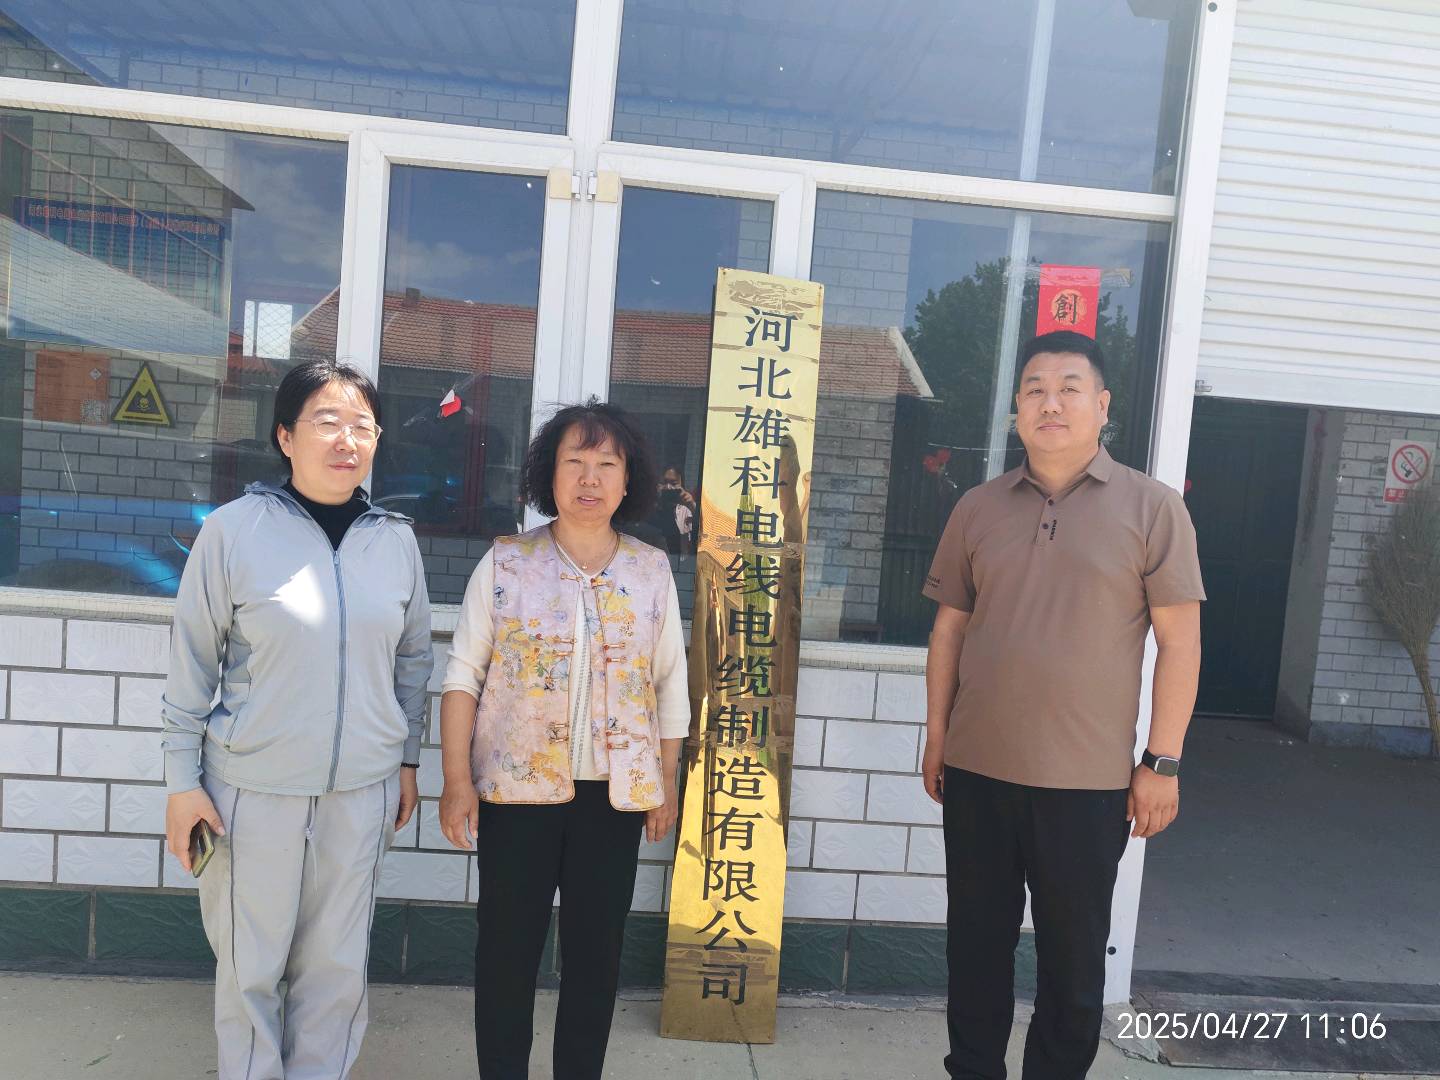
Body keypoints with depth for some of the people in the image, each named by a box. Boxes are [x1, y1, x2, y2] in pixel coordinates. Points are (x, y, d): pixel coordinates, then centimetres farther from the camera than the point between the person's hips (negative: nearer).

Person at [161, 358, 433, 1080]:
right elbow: (192, 662, -3)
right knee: (250, 966, 12)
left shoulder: (395, 540, 1)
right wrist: (183, 779, -3)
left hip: (362, 790, 3)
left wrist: (407, 761, 13)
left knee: (338, 965, 14)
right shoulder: (234, 529, -8)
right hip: (252, 788, -2)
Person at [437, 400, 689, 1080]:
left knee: (597, 949, 12)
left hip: (616, 793, 2)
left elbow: (669, 686, 7)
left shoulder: (652, 572, 2)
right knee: (507, 946, 10)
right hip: (518, 787, -1)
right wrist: (457, 780, -7)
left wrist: (666, 786, 8)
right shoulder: (506, 564, -3)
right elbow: (463, 675, -2)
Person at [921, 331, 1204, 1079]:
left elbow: (1180, 641, -4)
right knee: (976, 943, 16)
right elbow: (950, 629, 8)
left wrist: (1163, 762, -7)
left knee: (1072, 957, 13)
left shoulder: (1152, 508, -3)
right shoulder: (977, 508, 5)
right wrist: (935, 736, 6)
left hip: (1088, 779, -2)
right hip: (977, 770, 3)